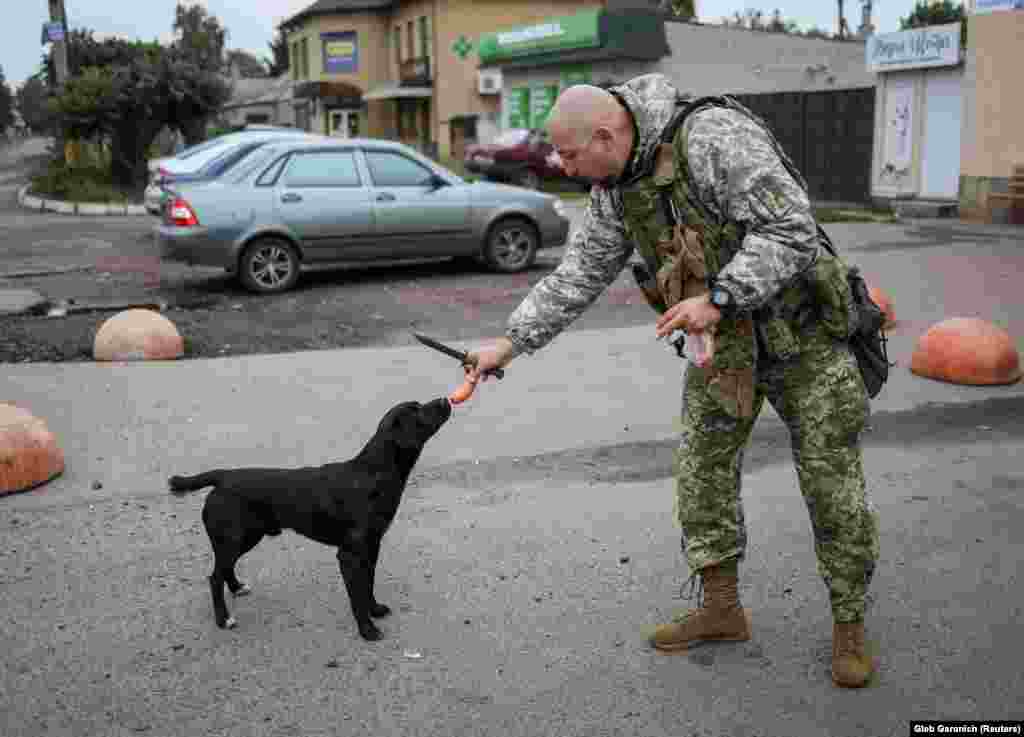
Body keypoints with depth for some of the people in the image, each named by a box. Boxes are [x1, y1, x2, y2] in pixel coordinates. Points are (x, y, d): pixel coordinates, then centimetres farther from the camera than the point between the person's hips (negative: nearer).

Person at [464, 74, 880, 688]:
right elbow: (577, 277, 7)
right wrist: (511, 343, 3)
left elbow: (791, 230, -27)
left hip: (800, 330, -6)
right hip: (725, 340, 7)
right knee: (703, 472, 7)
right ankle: (721, 608, 23)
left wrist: (718, 298, -33)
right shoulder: (614, 191, -1)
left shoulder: (713, 135, -25)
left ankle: (850, 626, 18)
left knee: (833, 485, 1)